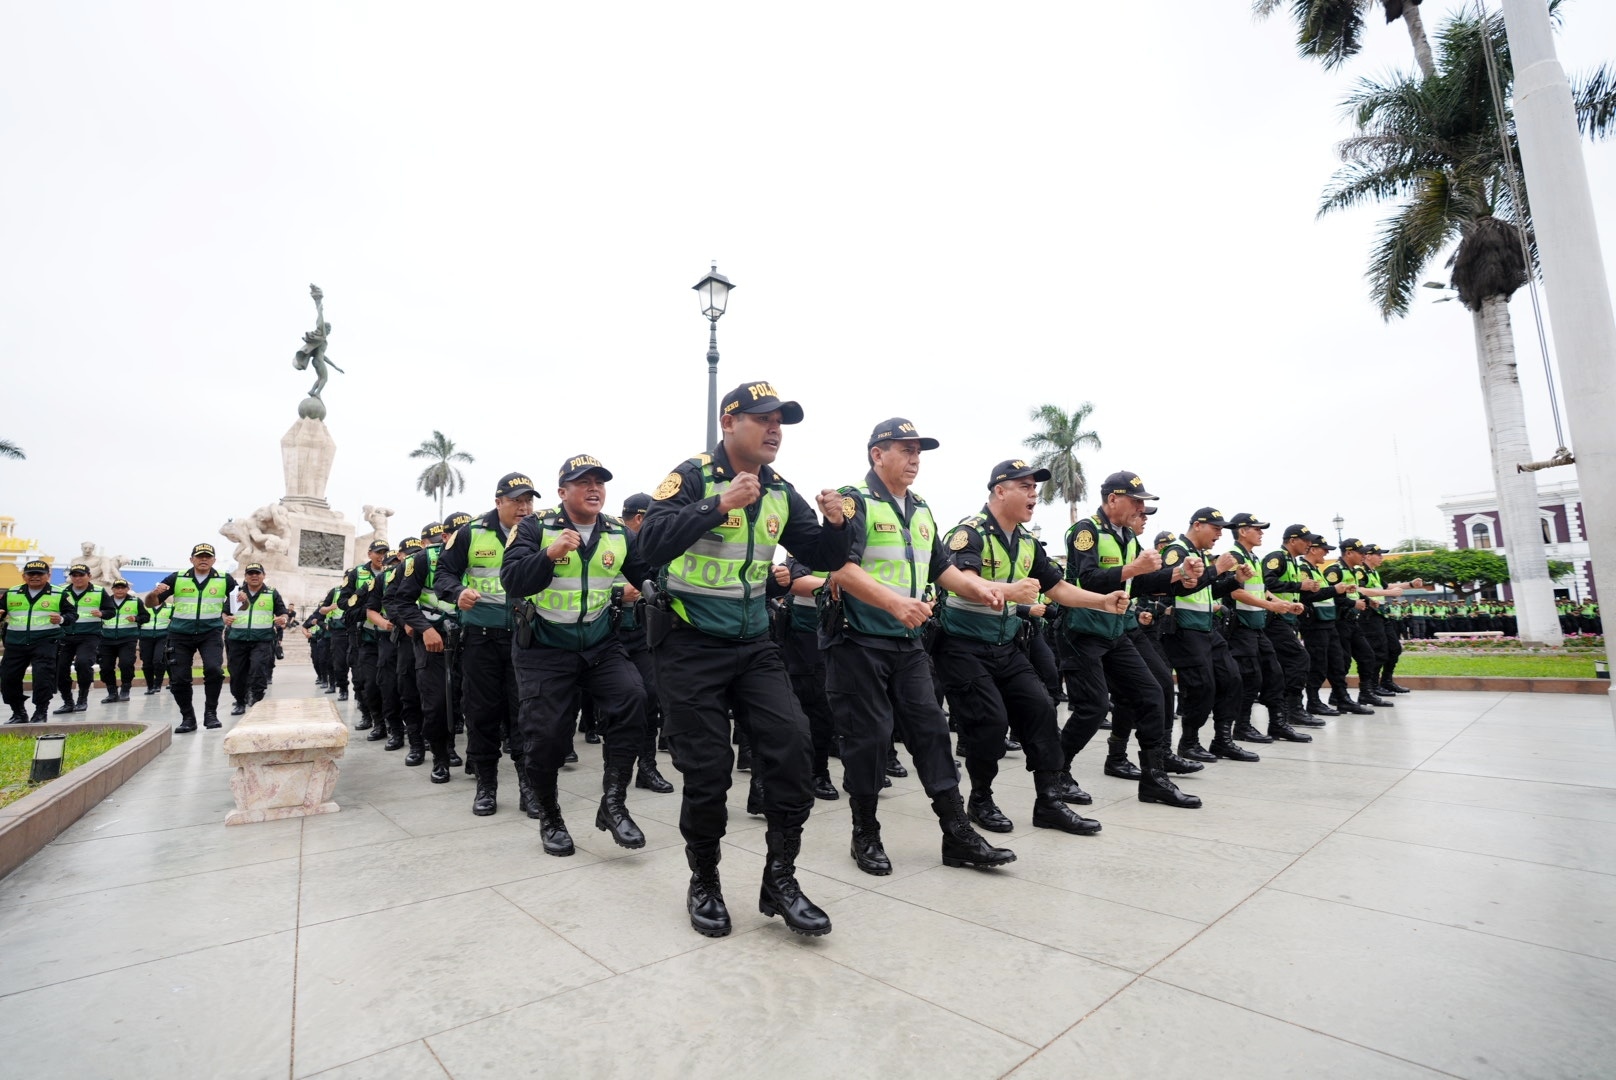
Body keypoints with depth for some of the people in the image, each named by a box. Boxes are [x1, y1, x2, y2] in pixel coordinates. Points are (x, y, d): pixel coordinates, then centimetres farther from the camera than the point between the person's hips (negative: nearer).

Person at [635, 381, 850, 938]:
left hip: (753, 643, 5)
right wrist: (719, 504, -33)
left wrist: (835, 525, -14)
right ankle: (704, 884, 28)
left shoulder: (781, 493, 4)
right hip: (691, 645, -4)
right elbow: (651, 545, -26)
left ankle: (780, 879, 10)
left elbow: (823, 559, 7)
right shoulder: (692, 477, -11)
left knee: (792, 741, -9)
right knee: (707, 769, 2)